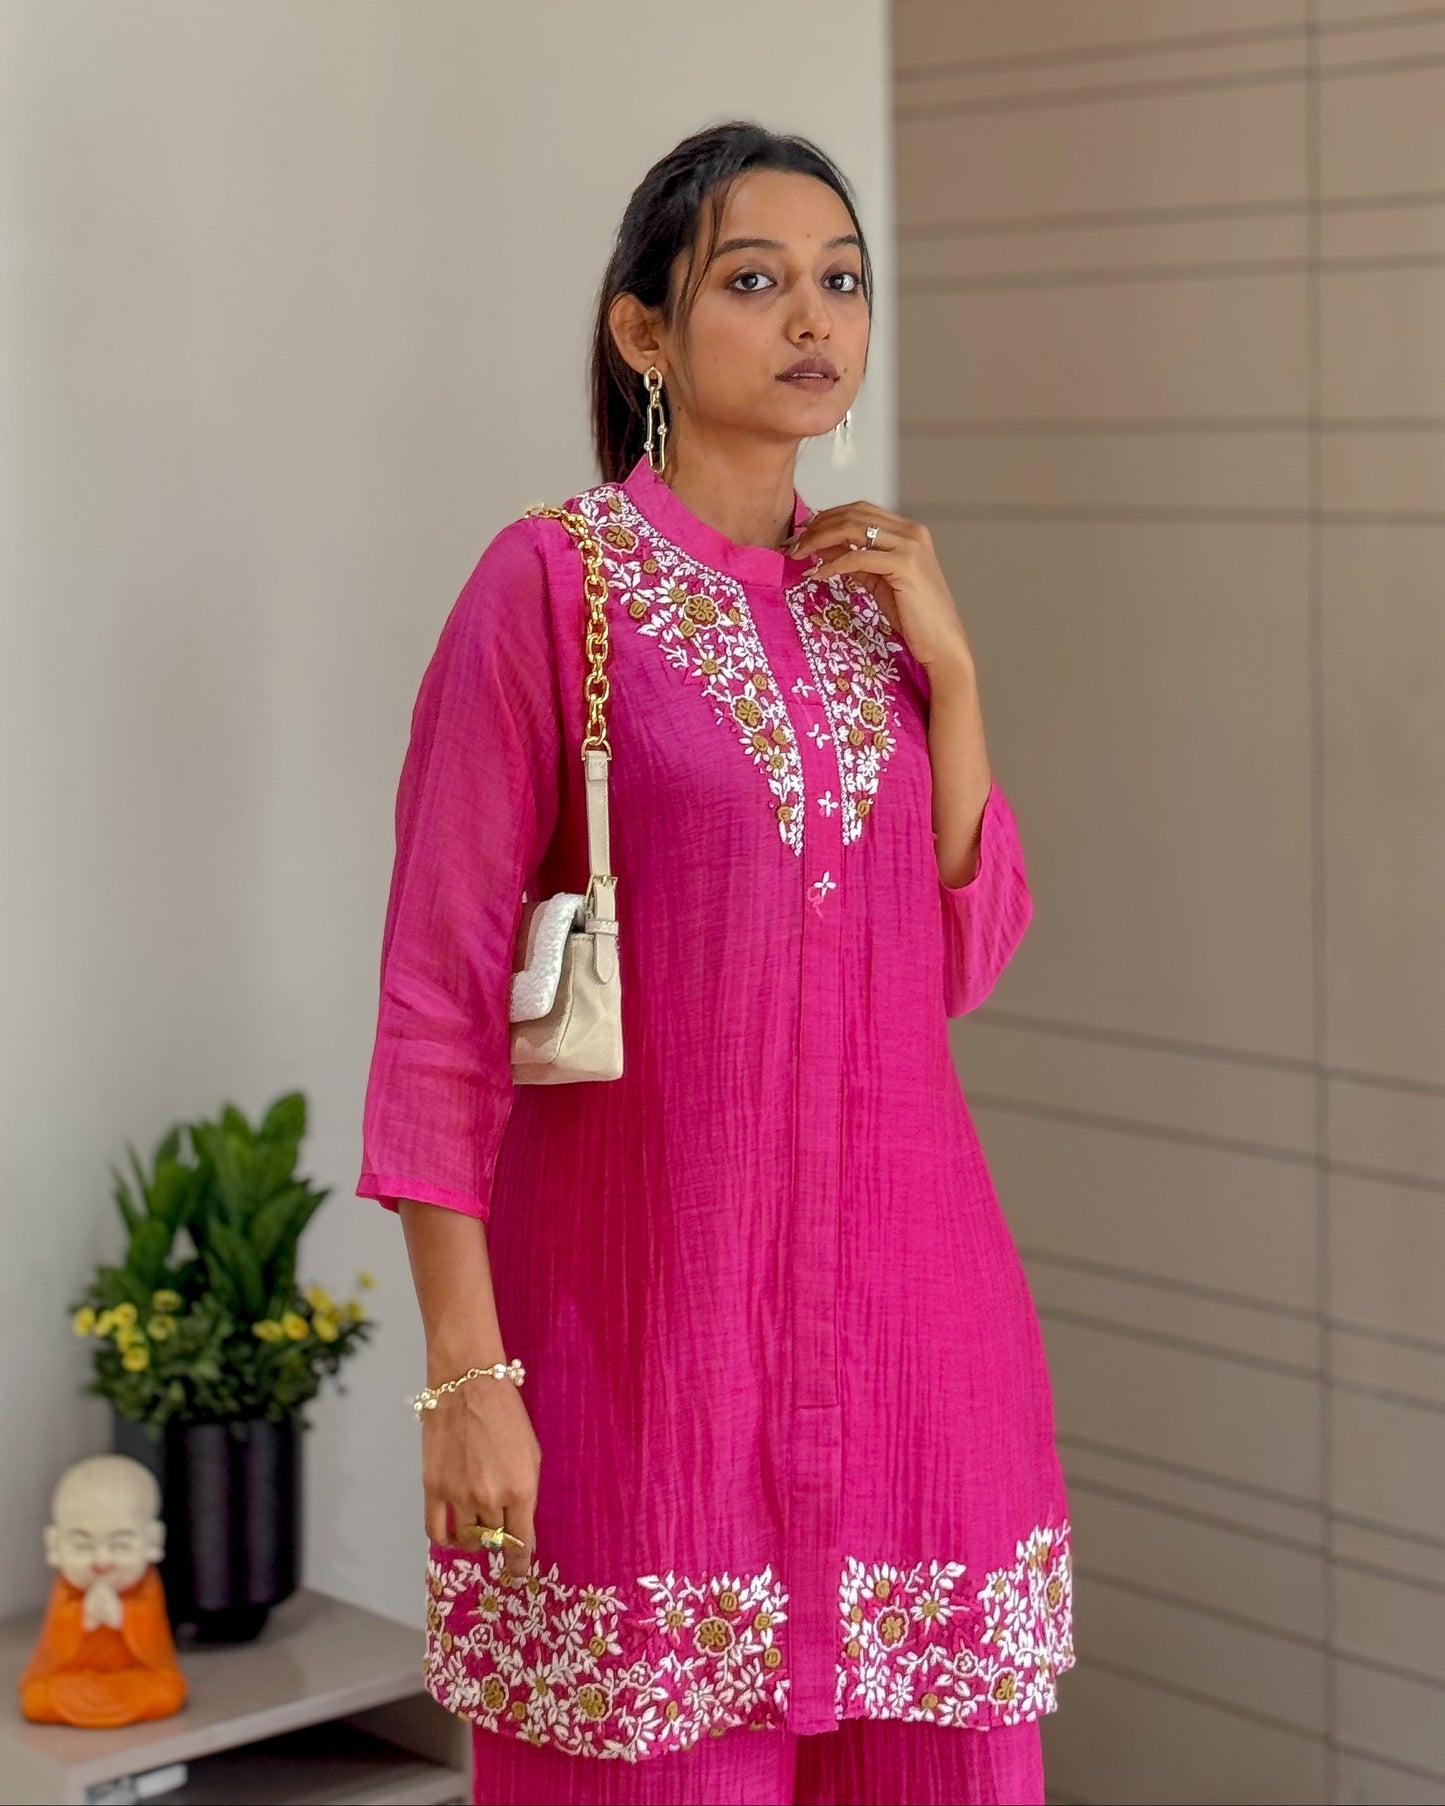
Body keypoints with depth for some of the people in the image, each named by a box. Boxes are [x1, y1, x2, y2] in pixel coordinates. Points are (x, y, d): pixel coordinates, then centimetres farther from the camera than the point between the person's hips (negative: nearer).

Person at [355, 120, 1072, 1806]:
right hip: (651, 1293, -5)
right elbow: (438, 999, -9)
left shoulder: (876, 591, 10)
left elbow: (960, 960, 9)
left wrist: (948, 669, -2)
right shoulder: (553, 579, -7)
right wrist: (465, 1370, -14)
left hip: (900, 1295, 5)